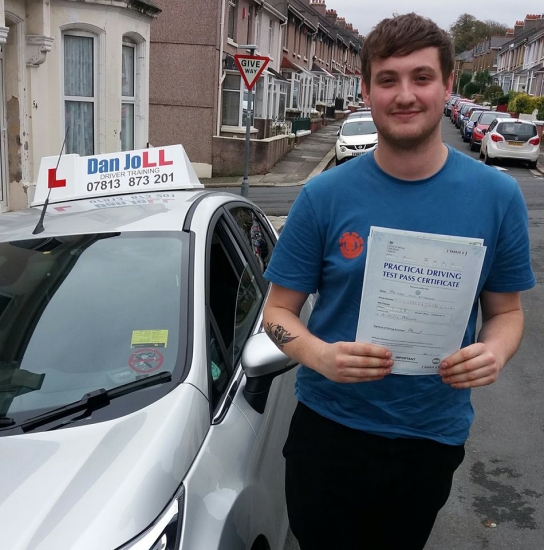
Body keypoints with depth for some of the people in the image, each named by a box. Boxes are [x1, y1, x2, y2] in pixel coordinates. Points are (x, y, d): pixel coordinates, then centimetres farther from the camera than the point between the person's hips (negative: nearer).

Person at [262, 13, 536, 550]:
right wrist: (319, 355, -25)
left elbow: (506, 310, 3)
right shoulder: (324, 196, -11)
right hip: (328, 428, -1)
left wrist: (495, 352, -20)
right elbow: (279, 309, -5)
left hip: (433, 434, 1)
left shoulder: (497, 196, -7)